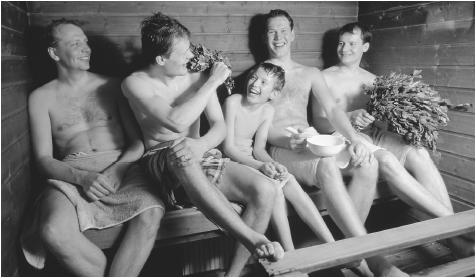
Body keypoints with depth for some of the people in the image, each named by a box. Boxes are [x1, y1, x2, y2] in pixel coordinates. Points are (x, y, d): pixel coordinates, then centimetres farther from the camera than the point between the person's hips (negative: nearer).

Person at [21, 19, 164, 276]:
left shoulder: (111, 86, 14)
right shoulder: (41, 97, 12)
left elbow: (138, 142, 8)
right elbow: (43, 158, 5)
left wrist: (116, 170, -12)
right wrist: (81, 177, -15)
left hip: (121, 167, 0)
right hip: (71, 175, 0)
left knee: (151, 213, -31)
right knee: (53, 231, -31)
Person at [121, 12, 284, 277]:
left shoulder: (197, 75, 6)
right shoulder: (135, 83, -6)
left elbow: (220, 125, 0)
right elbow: (178, 121, -22)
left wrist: (202, 144, -24)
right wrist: (213, 82, -13)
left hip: (201, 156, 4)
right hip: (162, 163, -3)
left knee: (265, 191, -22)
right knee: (182, 147, -43)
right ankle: (251, 237, -37)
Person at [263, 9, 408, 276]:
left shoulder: (311, 73, 22)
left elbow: (332, 109, 7)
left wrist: (354, 137, -14)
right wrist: (287, 141, -23)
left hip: (312, 145, 5)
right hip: (279, 150, -4)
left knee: (367, 162, -23)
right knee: (328, 167, -35)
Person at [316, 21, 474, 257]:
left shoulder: (372, 79, 18)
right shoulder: (326, 78, 3)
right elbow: (319, 123, -6)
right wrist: (349, 118, -24)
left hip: (374, 135, 5)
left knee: (419, 153, -23)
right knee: (386, 161, -34)